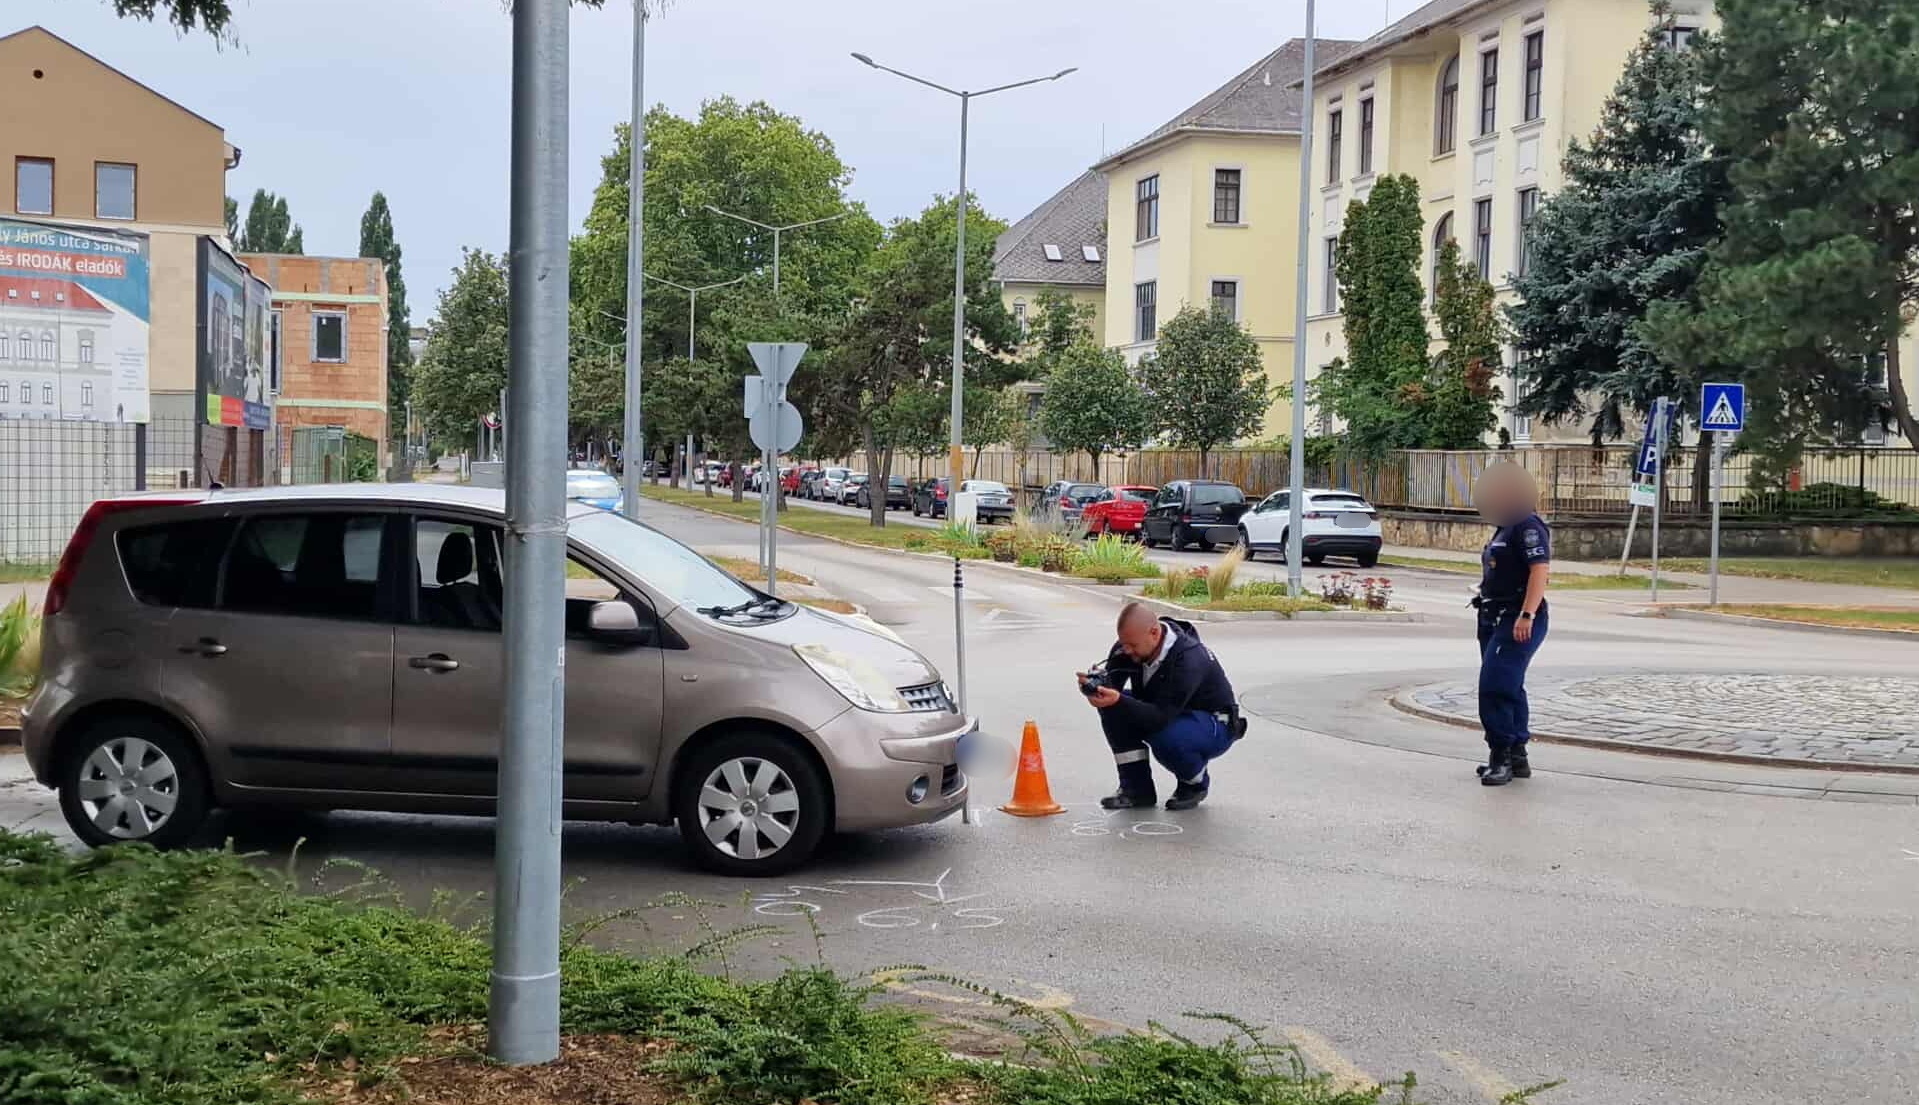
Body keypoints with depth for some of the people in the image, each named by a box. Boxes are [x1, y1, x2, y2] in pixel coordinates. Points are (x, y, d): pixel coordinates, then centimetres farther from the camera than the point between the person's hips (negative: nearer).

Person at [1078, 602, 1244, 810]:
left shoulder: (1189, 659, -35)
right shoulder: (1129, 643, -14)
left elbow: (1161, 717, -40)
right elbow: (1110, 680, -16)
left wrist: (1118, 700, -53)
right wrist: (1094, 683, -40)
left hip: (1214, 724, -7)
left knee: (1164, 737, -38)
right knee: (1111, 707, -16)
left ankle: (1197, 783, -3)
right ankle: (1137, 788, -7)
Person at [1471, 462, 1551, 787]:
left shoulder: (1528, 527, -13)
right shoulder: (1505, 528, 19)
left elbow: (1540, 571, -23)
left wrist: (1526, 616, -29)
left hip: (1519, 622, -11)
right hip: (1496, 619, 11)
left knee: (1495, 687, -16)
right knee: (1508, 689, 13)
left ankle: (1501, 756, -12)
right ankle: (1516, 758, 20)